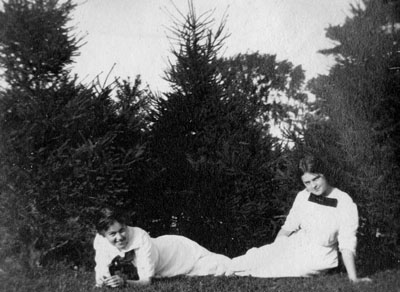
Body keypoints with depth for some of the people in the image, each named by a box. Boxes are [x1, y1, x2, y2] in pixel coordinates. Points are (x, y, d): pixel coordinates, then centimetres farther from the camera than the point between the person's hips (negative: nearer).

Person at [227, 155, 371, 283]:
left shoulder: (344, 203, -21)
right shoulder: (302, 197, -5)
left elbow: (347, 245, -22)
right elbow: (288, 228, 5)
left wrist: (353, 278, -28)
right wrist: (271, 252, -2)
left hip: (318, 256, -4)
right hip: (294, 245, 4)